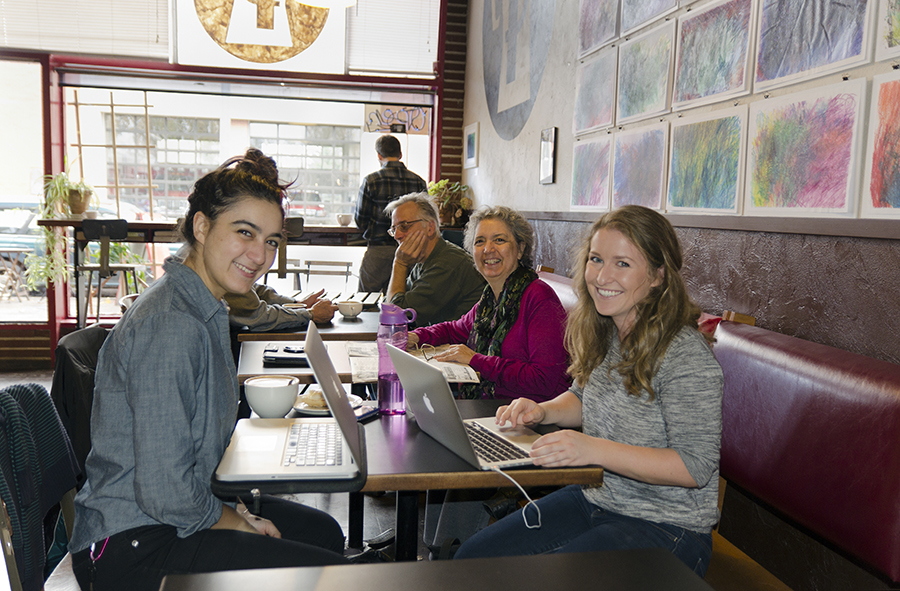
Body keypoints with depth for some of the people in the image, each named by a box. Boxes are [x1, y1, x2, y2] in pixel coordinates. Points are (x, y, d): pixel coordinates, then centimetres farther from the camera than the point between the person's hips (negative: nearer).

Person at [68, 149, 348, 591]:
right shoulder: (170, 327, -26)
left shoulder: (203, 309, 6)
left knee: (324, 532, 21)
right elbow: (164, 492, -26)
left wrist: (233, 508, 4)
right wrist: (239, 524, -10)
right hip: (132, 547, -10)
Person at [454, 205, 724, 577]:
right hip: (592, 500, 7)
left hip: (666, 528, -7)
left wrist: (594, 449, -31)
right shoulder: (602, 335, 2)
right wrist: (544, 411, -3)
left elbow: (696, 466, -23)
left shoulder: (686, 355, -22)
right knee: (471, 560, -3)